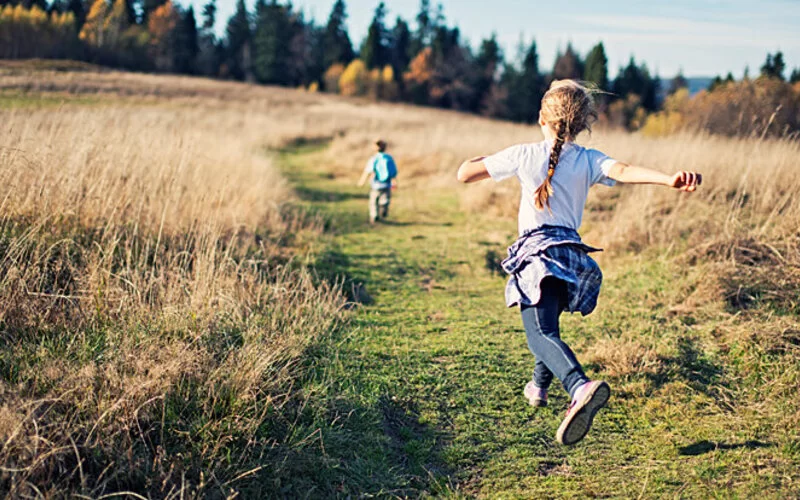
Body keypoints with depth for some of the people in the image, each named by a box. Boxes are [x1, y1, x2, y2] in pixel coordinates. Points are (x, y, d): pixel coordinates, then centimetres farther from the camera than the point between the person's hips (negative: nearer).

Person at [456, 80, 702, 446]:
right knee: (546, 323, 29)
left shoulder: (524, 155, 1)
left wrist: (481, 160, 28)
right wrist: (671, 179, -32)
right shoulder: (590, 160, 5)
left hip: (538, 252, -5)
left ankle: (580, 387, -48)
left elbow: (464, 174, 5)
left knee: (540, 333, -20)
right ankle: (539, 386, 48)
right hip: (573, 253, 5)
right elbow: (625, 172, -17)